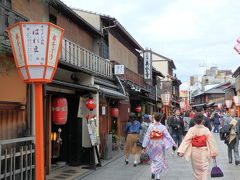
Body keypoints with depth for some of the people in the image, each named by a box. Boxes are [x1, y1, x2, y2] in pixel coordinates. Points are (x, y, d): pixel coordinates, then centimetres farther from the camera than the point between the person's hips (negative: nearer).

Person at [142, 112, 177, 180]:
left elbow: (147, 136, -7)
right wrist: (174, 144, 0)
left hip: (152, 145, 1)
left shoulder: (151, 126, -9)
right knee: (159, 159, 11)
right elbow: (168, 136, -8)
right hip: (160, 145, -1)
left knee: (153, 159, 22)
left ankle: (153, 171, 8)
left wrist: (144, 145, 0)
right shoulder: (163, 127, -11)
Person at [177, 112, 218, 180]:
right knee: (204, 169, 7)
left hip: (194, 152, 1)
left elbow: (186, 141, -17)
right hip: (204, 152, -1)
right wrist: (213, 152, 5)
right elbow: (211, 141, -5)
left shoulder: (191, 130, -10)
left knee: (196, 169, 20)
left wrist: (181, 151, -21)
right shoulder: (206, 130, -9)